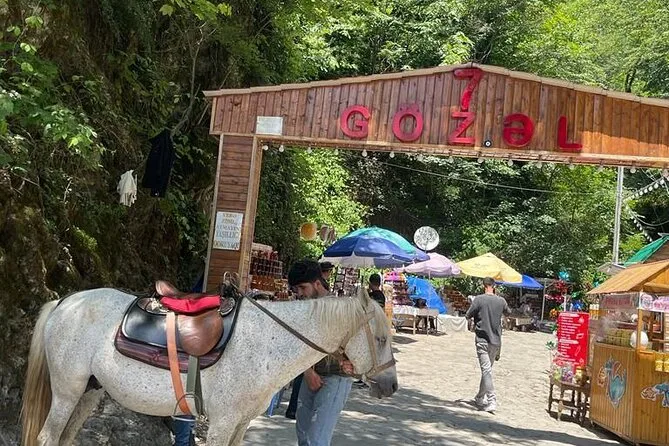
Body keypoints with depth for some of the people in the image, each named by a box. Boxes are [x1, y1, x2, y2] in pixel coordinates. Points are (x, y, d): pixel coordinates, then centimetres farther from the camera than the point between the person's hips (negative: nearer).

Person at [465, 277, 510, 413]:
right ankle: (480, 398, 26)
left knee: (486, 370, -6)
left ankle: (491, 401, -16)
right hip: (496, 340, 4)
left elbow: (468, 316, -4)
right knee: (488, 369, 16)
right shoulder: (501, 301, 1)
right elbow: (508, 312, 21)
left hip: (482, 339, -4)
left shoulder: (478, 299, -12)